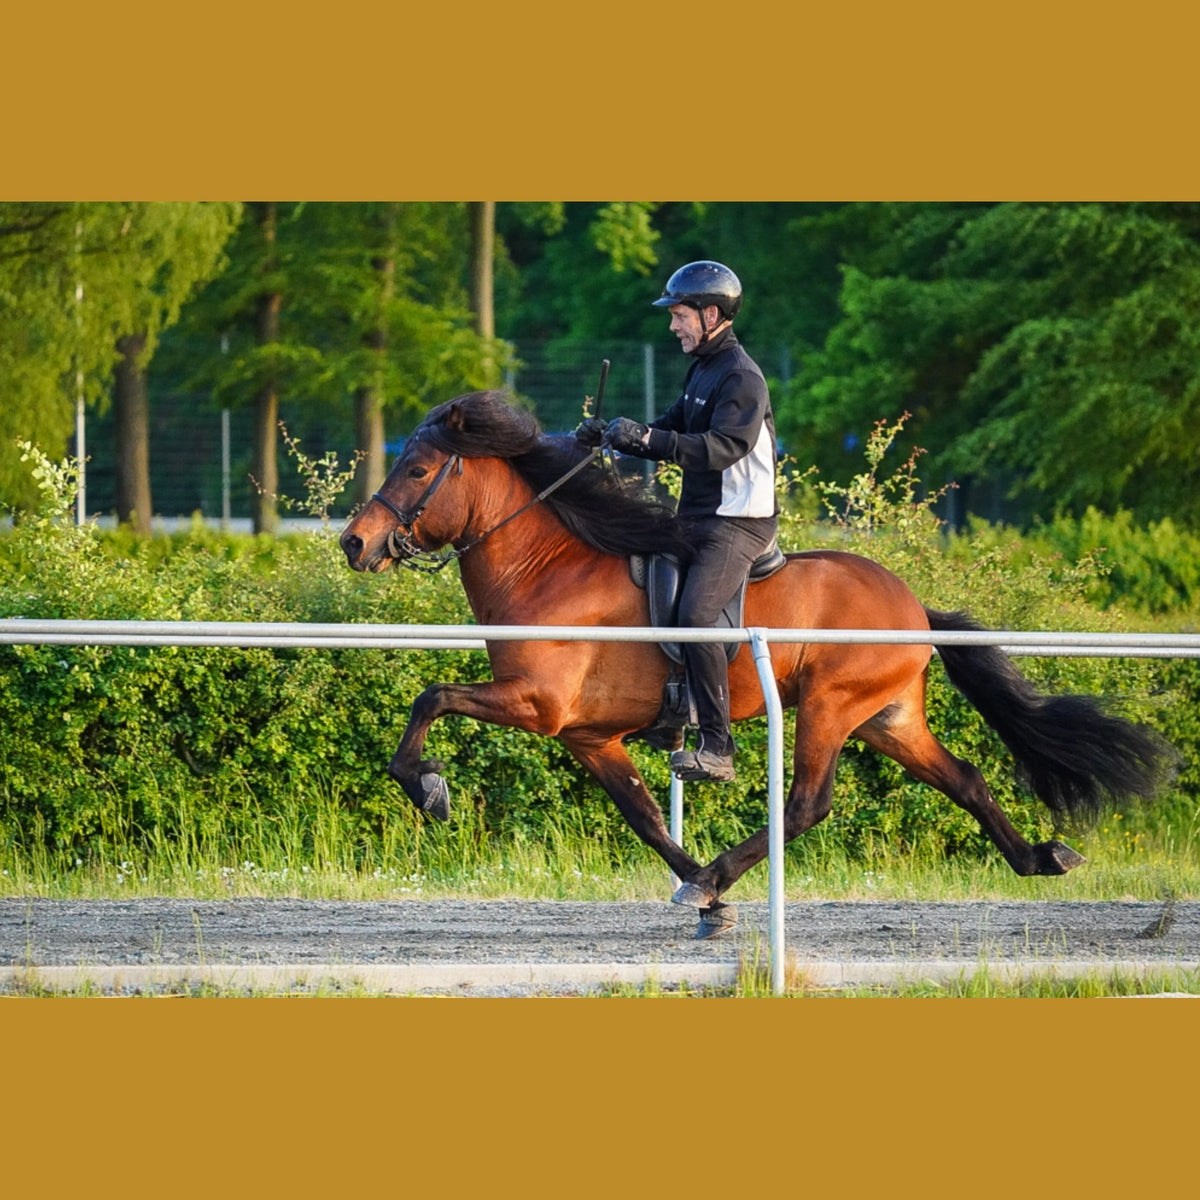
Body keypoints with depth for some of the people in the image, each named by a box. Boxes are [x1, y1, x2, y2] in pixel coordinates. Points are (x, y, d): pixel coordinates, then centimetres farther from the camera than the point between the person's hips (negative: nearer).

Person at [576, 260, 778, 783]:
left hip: (738, 523, -11)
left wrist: (645, 438, -33)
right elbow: (674, 433, 21)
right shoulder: (702, 371, 16)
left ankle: (717, 748, -27)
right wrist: (612, 436, 5)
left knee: (695, 614, -26)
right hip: (697, 518, 11)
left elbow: (722, 447, -28)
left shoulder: (741, 378, -15)